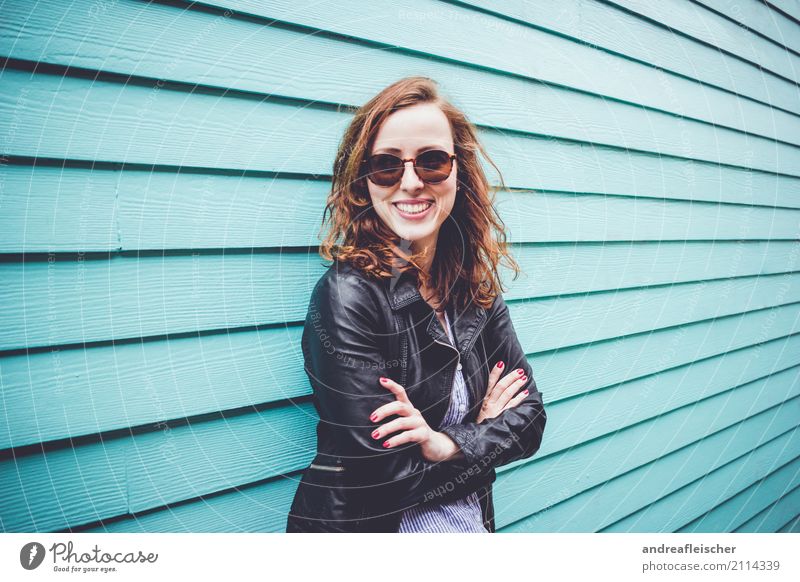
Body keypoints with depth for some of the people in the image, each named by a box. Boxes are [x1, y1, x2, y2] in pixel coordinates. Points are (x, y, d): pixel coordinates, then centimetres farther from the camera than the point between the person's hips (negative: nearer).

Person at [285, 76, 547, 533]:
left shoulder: (478, 289, -3)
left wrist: (448, 442, -18)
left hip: (472, 522, 5)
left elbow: (529, 419, -1)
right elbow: (376, 480, -22)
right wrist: (484, 432, -9)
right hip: (373, 529, -4)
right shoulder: (348, 294, -20)